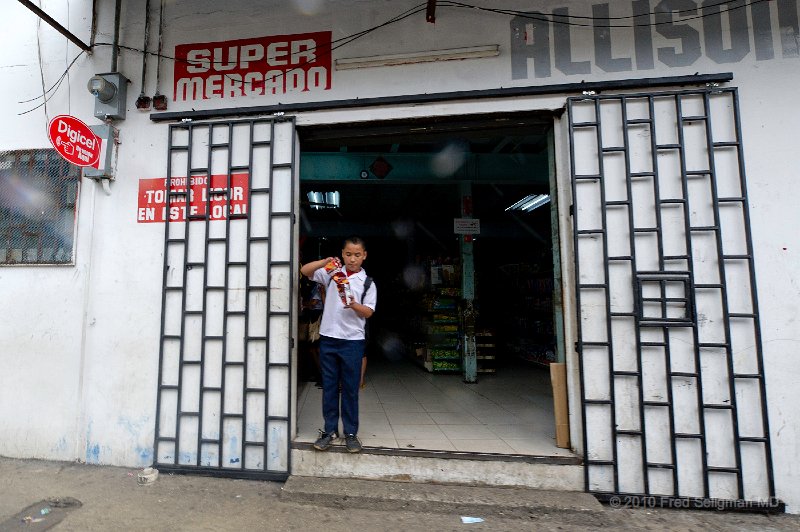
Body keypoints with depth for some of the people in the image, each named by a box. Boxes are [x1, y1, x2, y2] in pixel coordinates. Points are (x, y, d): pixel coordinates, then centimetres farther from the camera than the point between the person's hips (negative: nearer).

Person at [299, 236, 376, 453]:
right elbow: (305, 270, -2)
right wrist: (325, 262, -19)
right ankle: (330, 430, 26)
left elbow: (368, 312, -3)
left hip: (353, 340, -1)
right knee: (329, 386, 11)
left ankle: (350, 432, 23)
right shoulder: (332, 273, 5)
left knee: (350, 388, 8)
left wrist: (354, 305, -23)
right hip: (328, 338, 2)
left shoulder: (368, 282, 1)